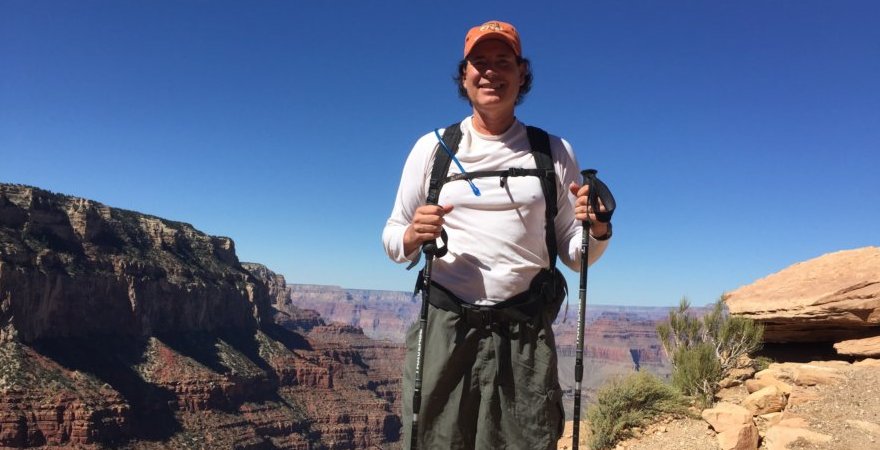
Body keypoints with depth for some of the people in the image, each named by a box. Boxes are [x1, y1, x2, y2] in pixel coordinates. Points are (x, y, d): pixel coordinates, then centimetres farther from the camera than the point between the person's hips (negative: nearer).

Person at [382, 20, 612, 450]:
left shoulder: (554, 152, 9)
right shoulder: (432, 147, 7)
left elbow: (574, 255, 10)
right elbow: (392, 240, 7)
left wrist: (597, 229, -11)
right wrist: (413, 236, -15)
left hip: (525, 335, 1)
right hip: (444, 329, 0)